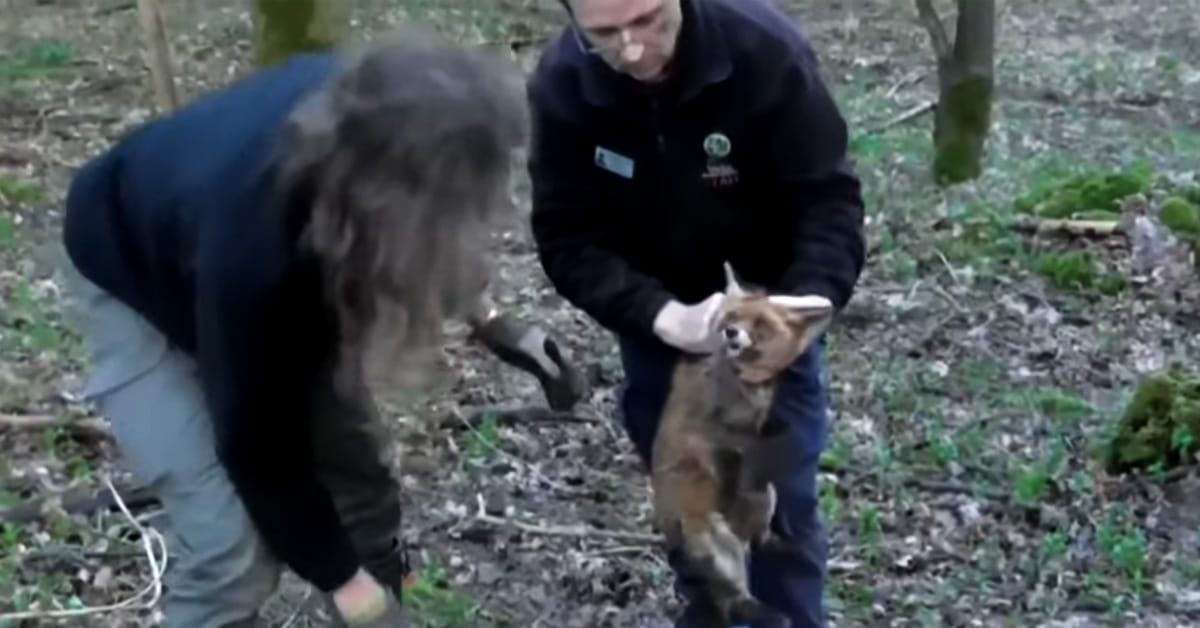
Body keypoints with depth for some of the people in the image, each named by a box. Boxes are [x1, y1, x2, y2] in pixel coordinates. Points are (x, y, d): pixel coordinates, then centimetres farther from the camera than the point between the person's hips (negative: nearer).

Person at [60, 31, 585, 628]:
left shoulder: (361, 118, -30)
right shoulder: (250, 248, -46)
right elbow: (262, 452, -30)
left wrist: (492, 321, -4)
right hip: (137, 281, -6)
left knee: (358, 476, 7)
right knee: (232, 545, -15)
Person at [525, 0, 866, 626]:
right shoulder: (560, 85, -23)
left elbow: (830, 200, -24)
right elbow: (567, 239, -21)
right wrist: (662, 316, -36)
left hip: (769, 308, -2)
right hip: (653, 318, 2)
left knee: (782, 500, 1)